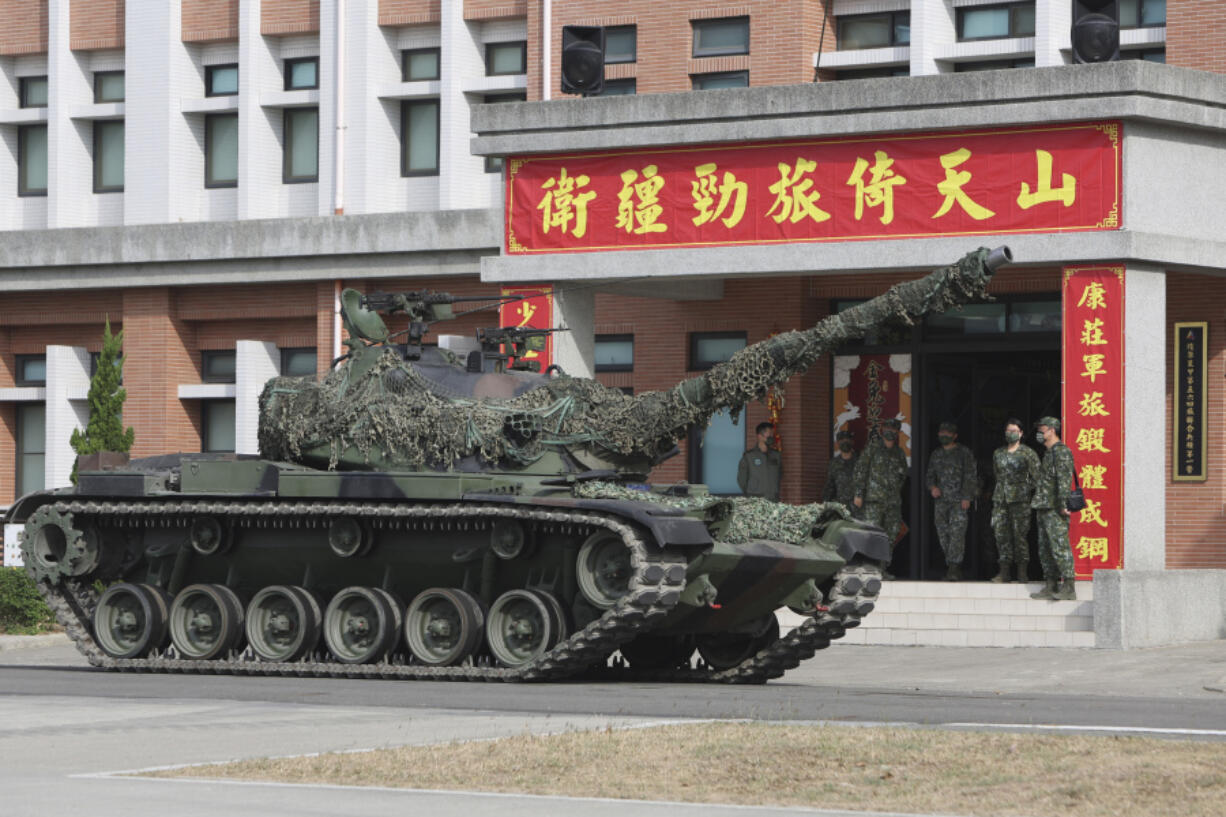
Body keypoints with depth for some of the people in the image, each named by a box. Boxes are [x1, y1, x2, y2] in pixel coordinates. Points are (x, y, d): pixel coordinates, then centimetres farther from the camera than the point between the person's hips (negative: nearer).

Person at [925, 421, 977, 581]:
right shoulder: (936, 455, 17)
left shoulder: (964, 453, 1)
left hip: (959, 500, -5)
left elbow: (970, 476, -3)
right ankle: (952, 568, 10)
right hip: (941, 500, 5)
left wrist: (967, 497, -12)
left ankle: (954, 568, -18)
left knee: (957, 532, -14)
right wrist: (932, 487, -2)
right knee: (943, 534, 3)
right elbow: (930, 475, 20)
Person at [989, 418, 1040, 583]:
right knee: (1001, 533, 0)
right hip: (1000, 498, 5)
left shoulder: (1028, 453, 0)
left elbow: (1036, 476, 0)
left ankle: (1022, 574, -1)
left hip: (1020, 499, -5)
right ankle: (1004, 572, 4)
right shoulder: (998, 453, 14)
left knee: (1019, 534, -6)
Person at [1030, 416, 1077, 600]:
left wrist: (1062, 504, -24)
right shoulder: (1048, 453, 21)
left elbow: (1064, 480, -18)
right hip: (1044, 509, 10)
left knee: (1059, 547, -12)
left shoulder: (1061, 451, -10)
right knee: (1045, 549, 10)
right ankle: (1051, 587, 13)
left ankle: (1068, 587, -13)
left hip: (1055, 510, -10)